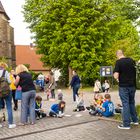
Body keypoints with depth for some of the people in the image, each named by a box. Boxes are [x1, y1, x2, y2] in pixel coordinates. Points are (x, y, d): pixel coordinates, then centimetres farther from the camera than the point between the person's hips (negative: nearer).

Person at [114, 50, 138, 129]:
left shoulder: (118, 62, -12)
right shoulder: (132, 60, 5)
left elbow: (116, 76, -18)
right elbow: (135, 72, 16)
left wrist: (117, 79, 2)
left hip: (124, 86, -5)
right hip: (132, 85, 5)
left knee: (125, 104, 0)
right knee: (132, 103, 20)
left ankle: (126, 124, 3)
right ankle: (135, 120, 28)